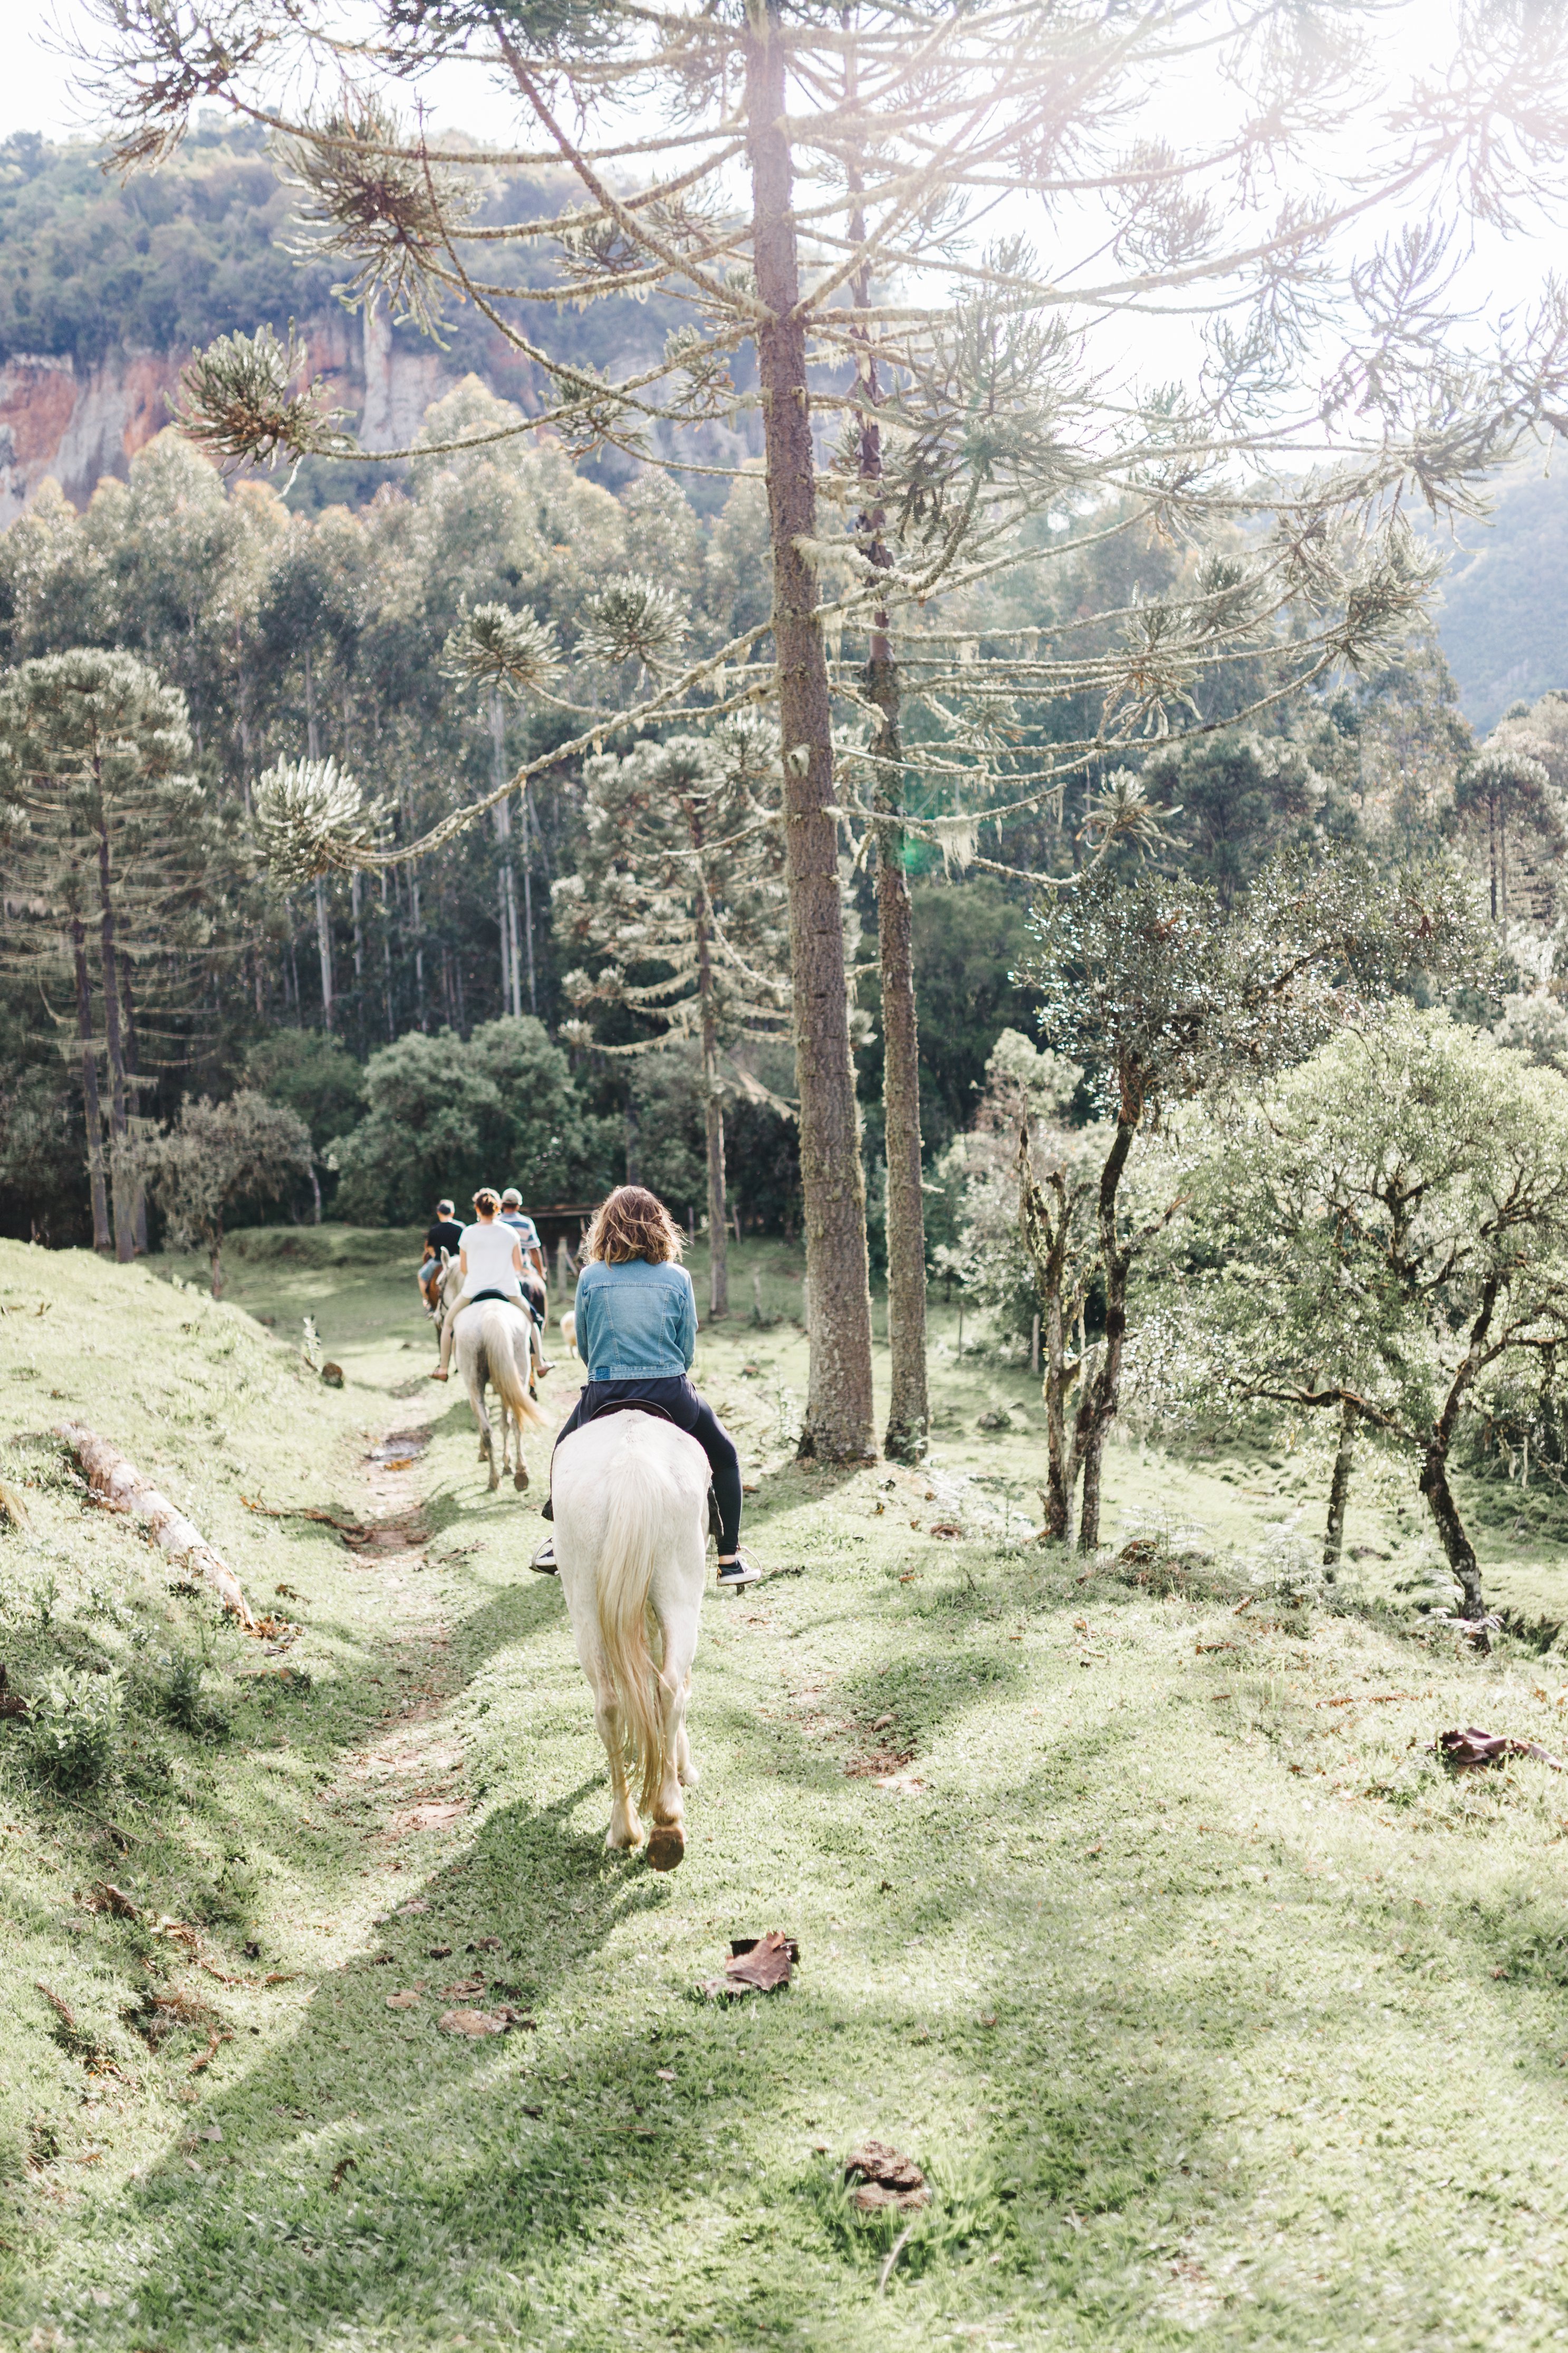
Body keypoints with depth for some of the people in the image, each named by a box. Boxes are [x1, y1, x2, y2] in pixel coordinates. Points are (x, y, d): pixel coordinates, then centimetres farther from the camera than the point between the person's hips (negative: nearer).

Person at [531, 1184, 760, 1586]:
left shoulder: (591, 1276, -2)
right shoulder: (678, 1277, -2)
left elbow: (583, 1348, 8)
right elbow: (688, 1351, 3)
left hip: (605, 1400, 1)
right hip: (671, 1397, -1)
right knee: (724, 1455, 23)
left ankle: (557, 1544, 37)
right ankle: (730, 1558, 21)